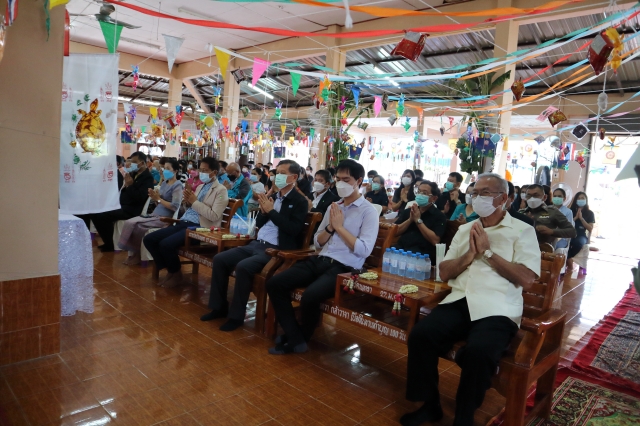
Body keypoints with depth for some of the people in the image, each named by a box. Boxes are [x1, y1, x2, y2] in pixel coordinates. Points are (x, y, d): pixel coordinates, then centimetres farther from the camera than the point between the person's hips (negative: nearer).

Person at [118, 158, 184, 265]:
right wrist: (154, 198, -3)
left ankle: (136, 254, 1)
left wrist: (159, 199, -14)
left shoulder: (177, 186, -9)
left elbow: (175, 207, -19)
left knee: (133, 225, -18)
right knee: (129, 223, -13)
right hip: (155, 215, 8)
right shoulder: (164, 183, 17)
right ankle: (134, 253, -5)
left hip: (164, 218, -8)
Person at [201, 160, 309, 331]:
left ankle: (236, 315, -11)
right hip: (256, 244, 8)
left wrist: (271, 211, -15)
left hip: (276, 250, -8)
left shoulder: (299, 201, -5)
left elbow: (294, 230, -17)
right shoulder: (273, 196, 16)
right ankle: (219, 307, 9)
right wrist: (263, 211, -3)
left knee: (243, 266, -29)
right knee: (219, 259, -4)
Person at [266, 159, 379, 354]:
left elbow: (364, 250, -14)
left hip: (344, 268, -7)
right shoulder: (334, 206, 16)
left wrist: (340, 227, -11)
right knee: (274, 283, -8)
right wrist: (330, 227, -2)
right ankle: (295, 339, -6)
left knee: (310, 296, -31)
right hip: (320, 260, 7)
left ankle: (301, 337, 2)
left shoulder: (368, 211, -3)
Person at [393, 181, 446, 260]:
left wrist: (418, 220, -8)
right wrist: (410, 219, -5)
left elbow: (435, 241, -9)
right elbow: (395, 231, 10)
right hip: (401, 248, 5)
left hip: (423, 252, -4)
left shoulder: (439, 216, 4)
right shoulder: (407, 211, 18)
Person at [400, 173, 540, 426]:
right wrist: (469, 255, -3)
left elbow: (526, 279, -8)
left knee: (478, 352, -32)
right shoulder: (465, 230, 19)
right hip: (459, 302, 4)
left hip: (496, 309, -4)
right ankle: (429, 405, 1)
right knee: (420, 335, -20)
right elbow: (444, 274, 14)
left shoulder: (522, 231, 5)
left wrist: (487, 252, -8)